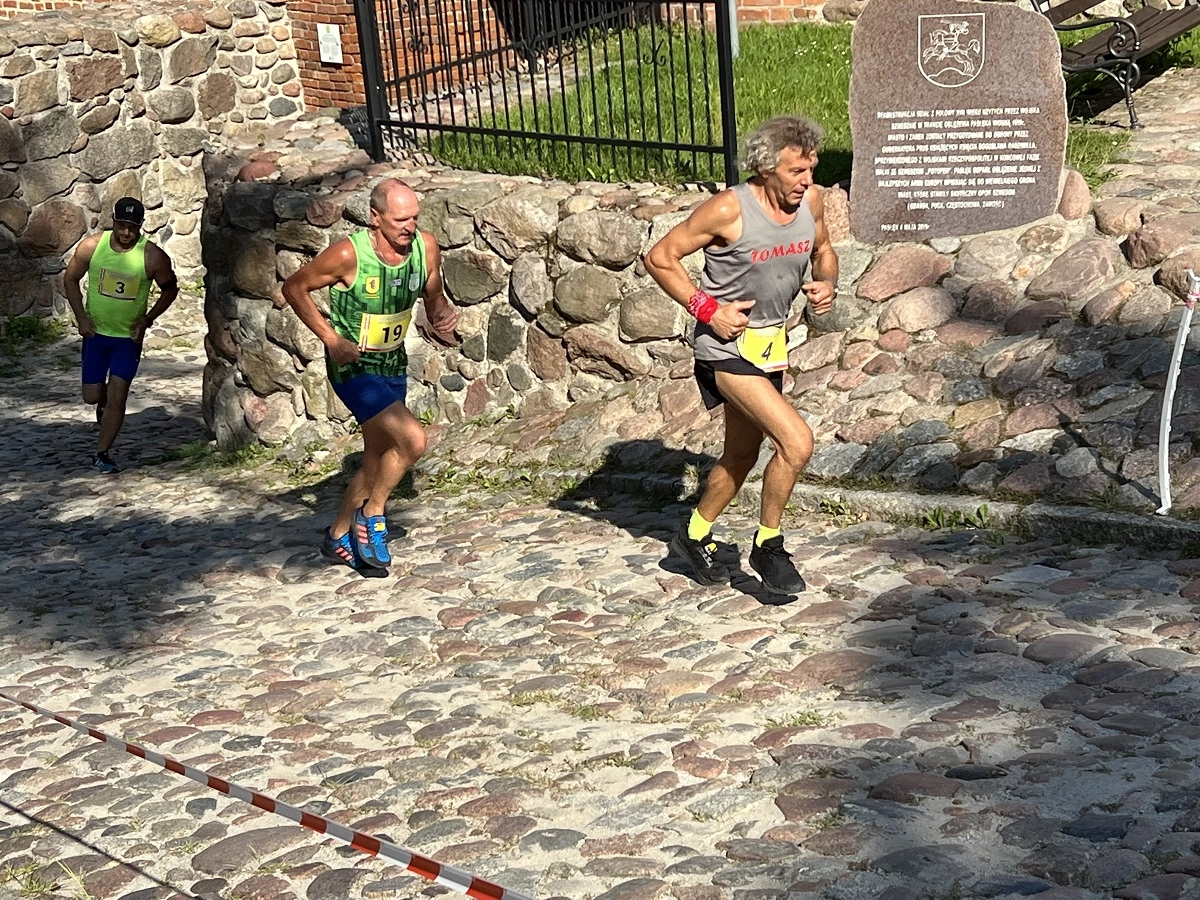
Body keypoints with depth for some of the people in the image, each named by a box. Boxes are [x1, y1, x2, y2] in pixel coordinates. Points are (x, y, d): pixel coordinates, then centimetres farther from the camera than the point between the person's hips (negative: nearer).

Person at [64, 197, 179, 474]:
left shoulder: (153, 257, -17)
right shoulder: (91, 246, -13)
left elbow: (170, 290, -1)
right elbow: (70, 279, 2)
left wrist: (147, 319, -10)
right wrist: (81, 317, -7)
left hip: (129, 337, -2)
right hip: (95, 332, 2)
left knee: (117, 398, -7)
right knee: (92, 396, 7)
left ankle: (101, 454, 6)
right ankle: (103, 400, 45)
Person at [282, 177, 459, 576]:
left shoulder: (426, 247, -8)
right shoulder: (349, 254, -22)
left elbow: (433, 297, 12)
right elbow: (294, 288, -9)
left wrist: (443, 316, -10)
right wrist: (330, 338, -15)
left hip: (393, 365, 7)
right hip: (354, 367, -7)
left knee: (376, 465, 16)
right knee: (412, 439, -23)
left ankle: (338, 536, 36)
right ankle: (372, 514, 0)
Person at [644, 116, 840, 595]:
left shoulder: (810, 201, -4)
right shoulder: (729, 209, -22)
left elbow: (823, 251, 18)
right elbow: (660, 257, -15)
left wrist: (826, 284, -4)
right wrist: (709, 309, -18)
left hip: (771, 342, 8)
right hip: (728, 344, -8)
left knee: (741, 456, 21)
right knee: (796, 442, -18)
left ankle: (695, 536, 44)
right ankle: (767, 546, 3)